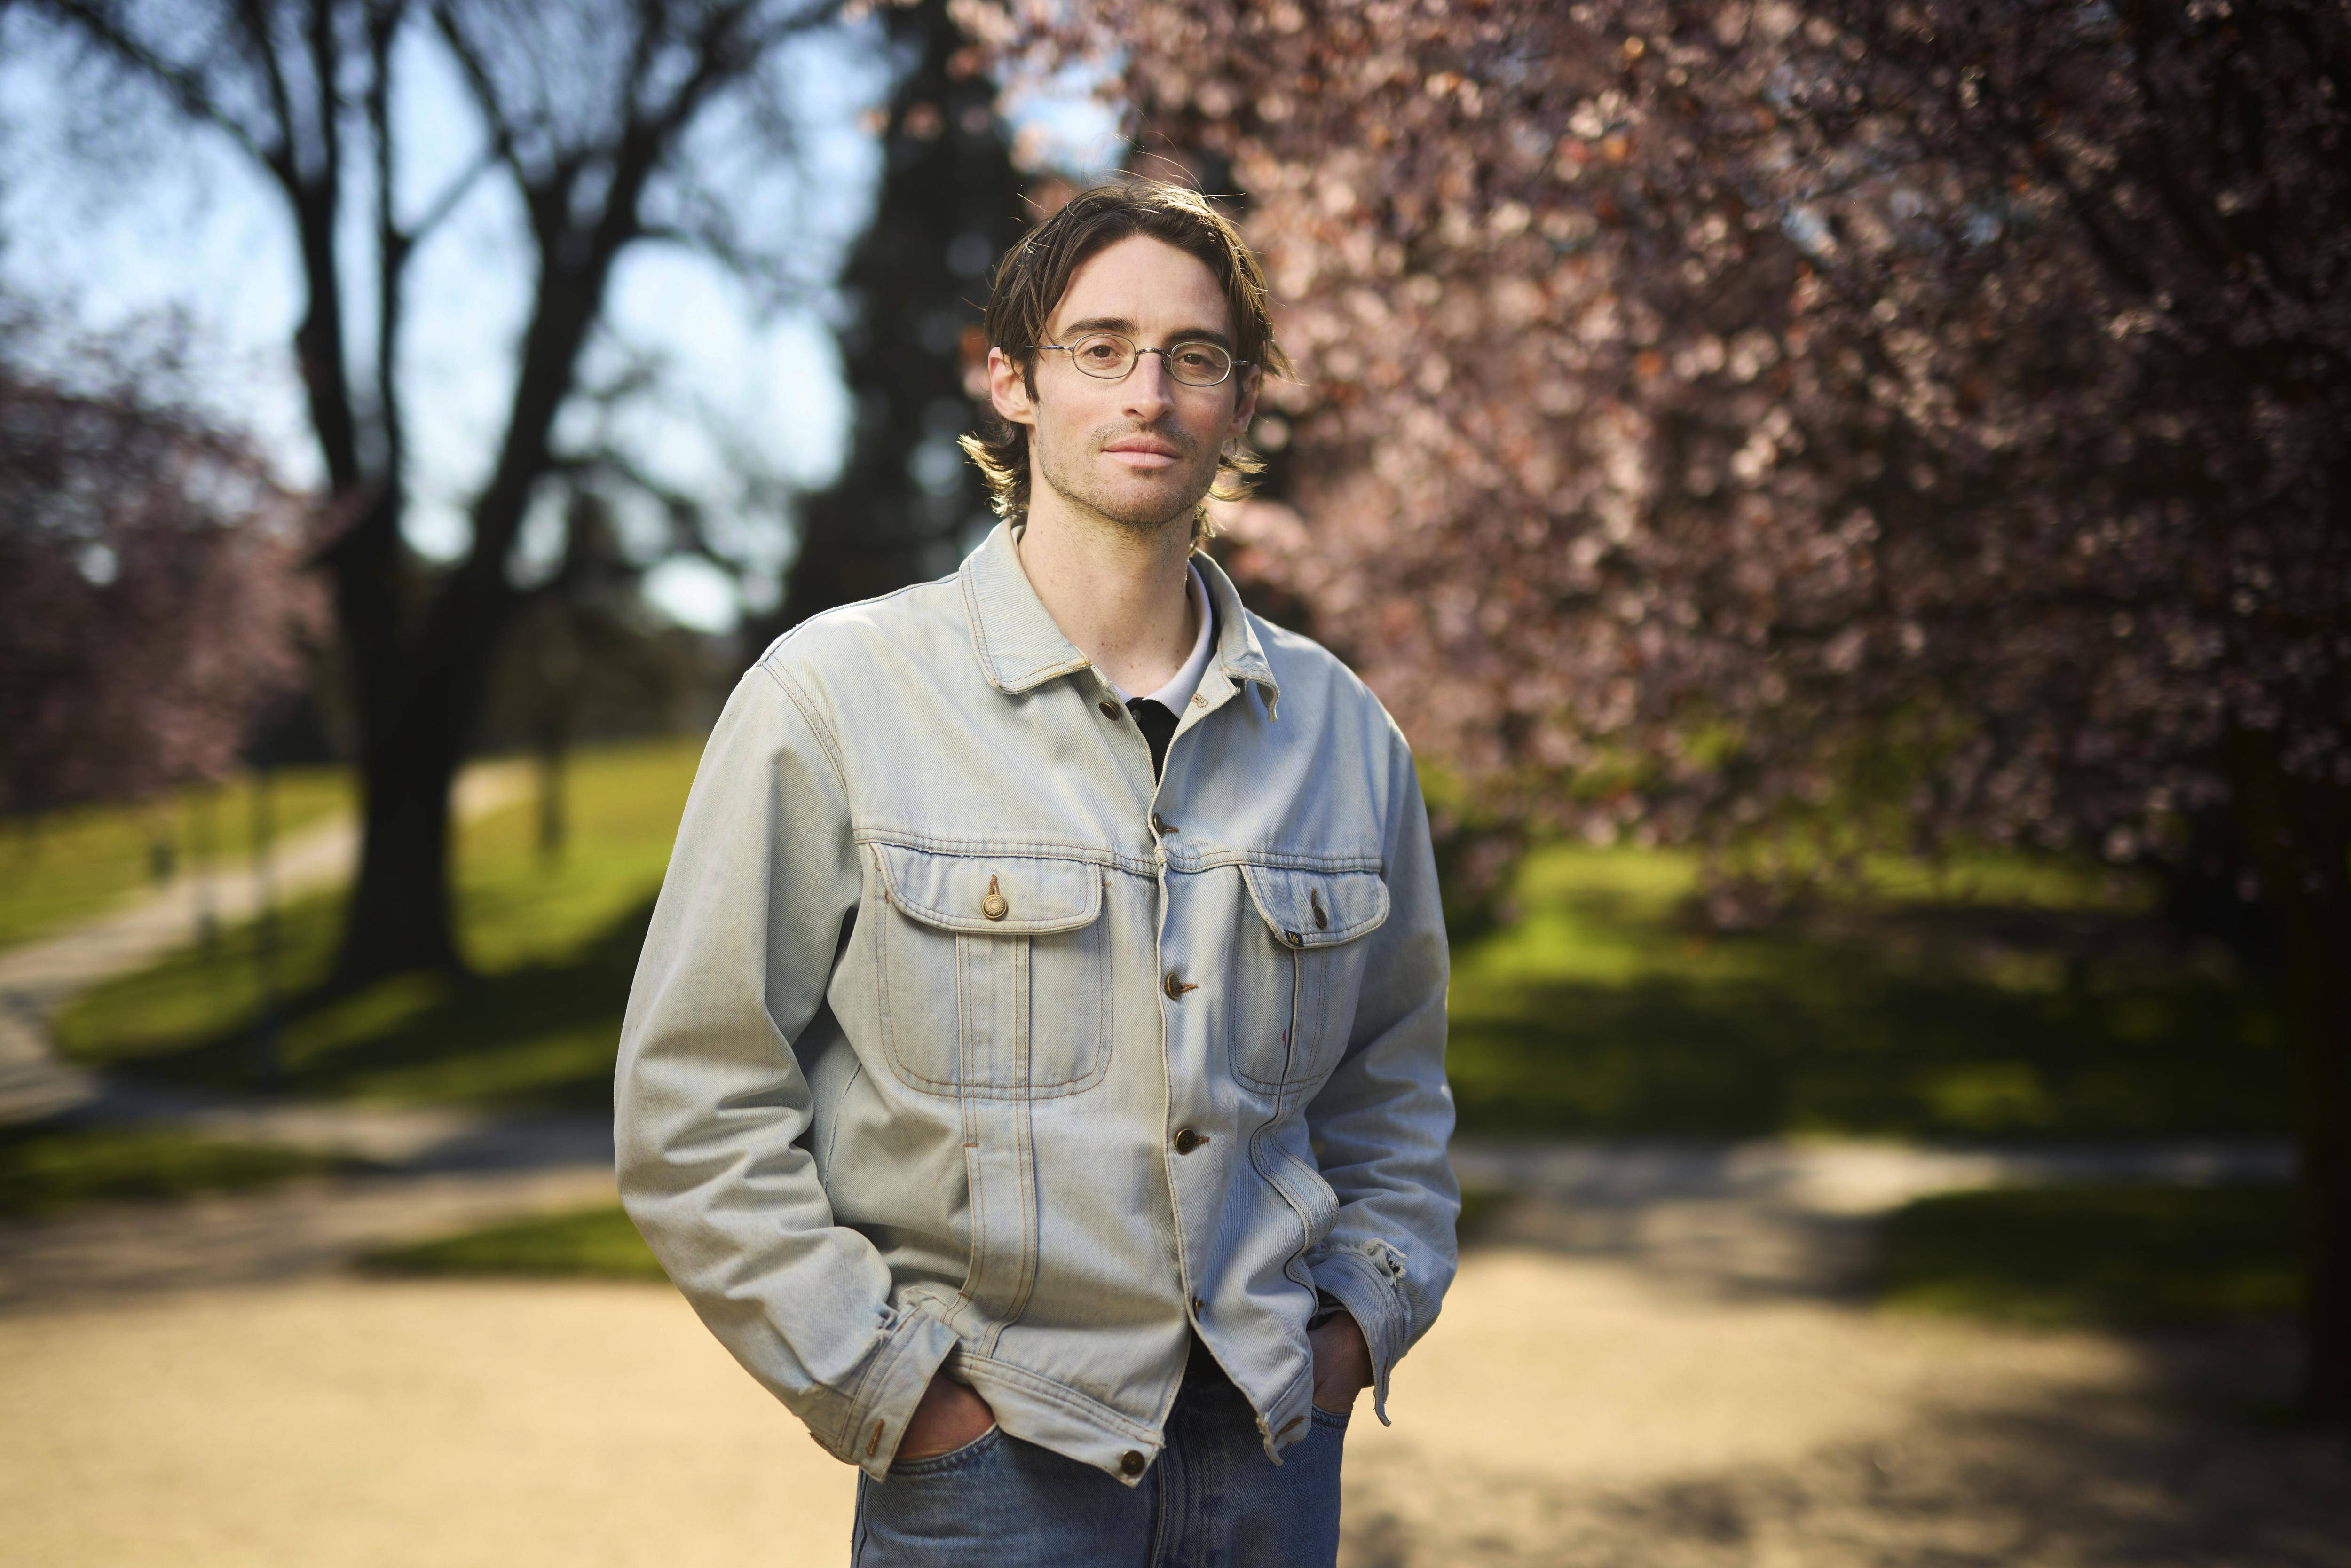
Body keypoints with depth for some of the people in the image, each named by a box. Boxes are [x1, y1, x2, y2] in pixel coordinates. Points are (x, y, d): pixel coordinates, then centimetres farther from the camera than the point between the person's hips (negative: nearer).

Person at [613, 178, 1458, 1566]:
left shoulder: (1343, 732, 6)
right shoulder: (835, 697, -6)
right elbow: (695, 1107, -6)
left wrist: (1366, 1310, 7)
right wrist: (891, 1387, -9)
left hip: (1275, 1451, 4)